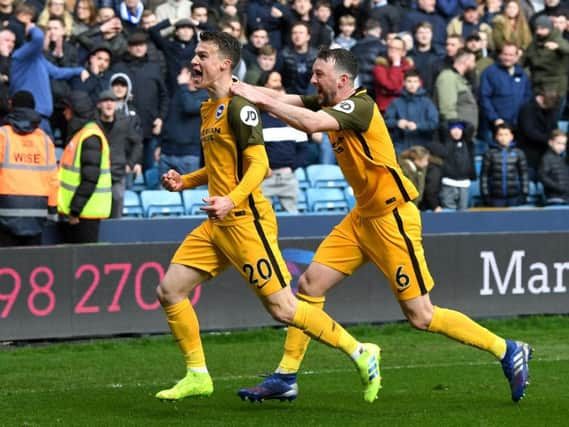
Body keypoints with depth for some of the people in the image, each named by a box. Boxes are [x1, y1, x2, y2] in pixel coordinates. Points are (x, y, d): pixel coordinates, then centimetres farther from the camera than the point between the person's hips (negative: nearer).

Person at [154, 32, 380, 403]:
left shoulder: (238, 107, -13)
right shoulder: (209, 109, 15)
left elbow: (258, 165, -18)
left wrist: (231, 201, -31)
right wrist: (185, 182, 13)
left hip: (246, 221, -9)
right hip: (218, 224, 9)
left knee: (283, 308, -8)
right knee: (169, 290, 2)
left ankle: (360, 354, 4)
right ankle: (198, 375, 11)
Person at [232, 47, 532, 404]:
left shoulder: (359, 105, -21)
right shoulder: (329, 104, 5)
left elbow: (311, 123, -37)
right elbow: (283, 100, -1)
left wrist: (261, 100, -32)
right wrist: (243, 88, -18)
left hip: (393, 218, -9)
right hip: (363, 217, 9)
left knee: (420, 316, -5)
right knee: (310, 284, 3)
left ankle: (509, 352, 7)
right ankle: (285, 376, 12)